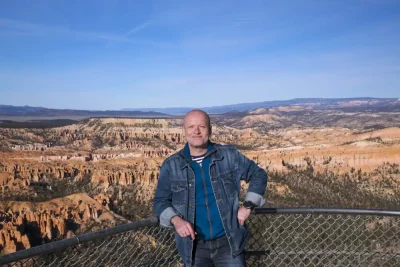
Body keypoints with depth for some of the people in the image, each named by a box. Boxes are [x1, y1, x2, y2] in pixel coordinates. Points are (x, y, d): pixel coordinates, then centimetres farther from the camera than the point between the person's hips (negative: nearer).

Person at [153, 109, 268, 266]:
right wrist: (175, 220, -16)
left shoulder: (230, 155, -4)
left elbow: (258, 175, 8)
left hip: (228, 241, 0)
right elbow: (160, 201, 3)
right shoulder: (171, 165, -3)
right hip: (194, 245, 1)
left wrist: (248, 206, -3)